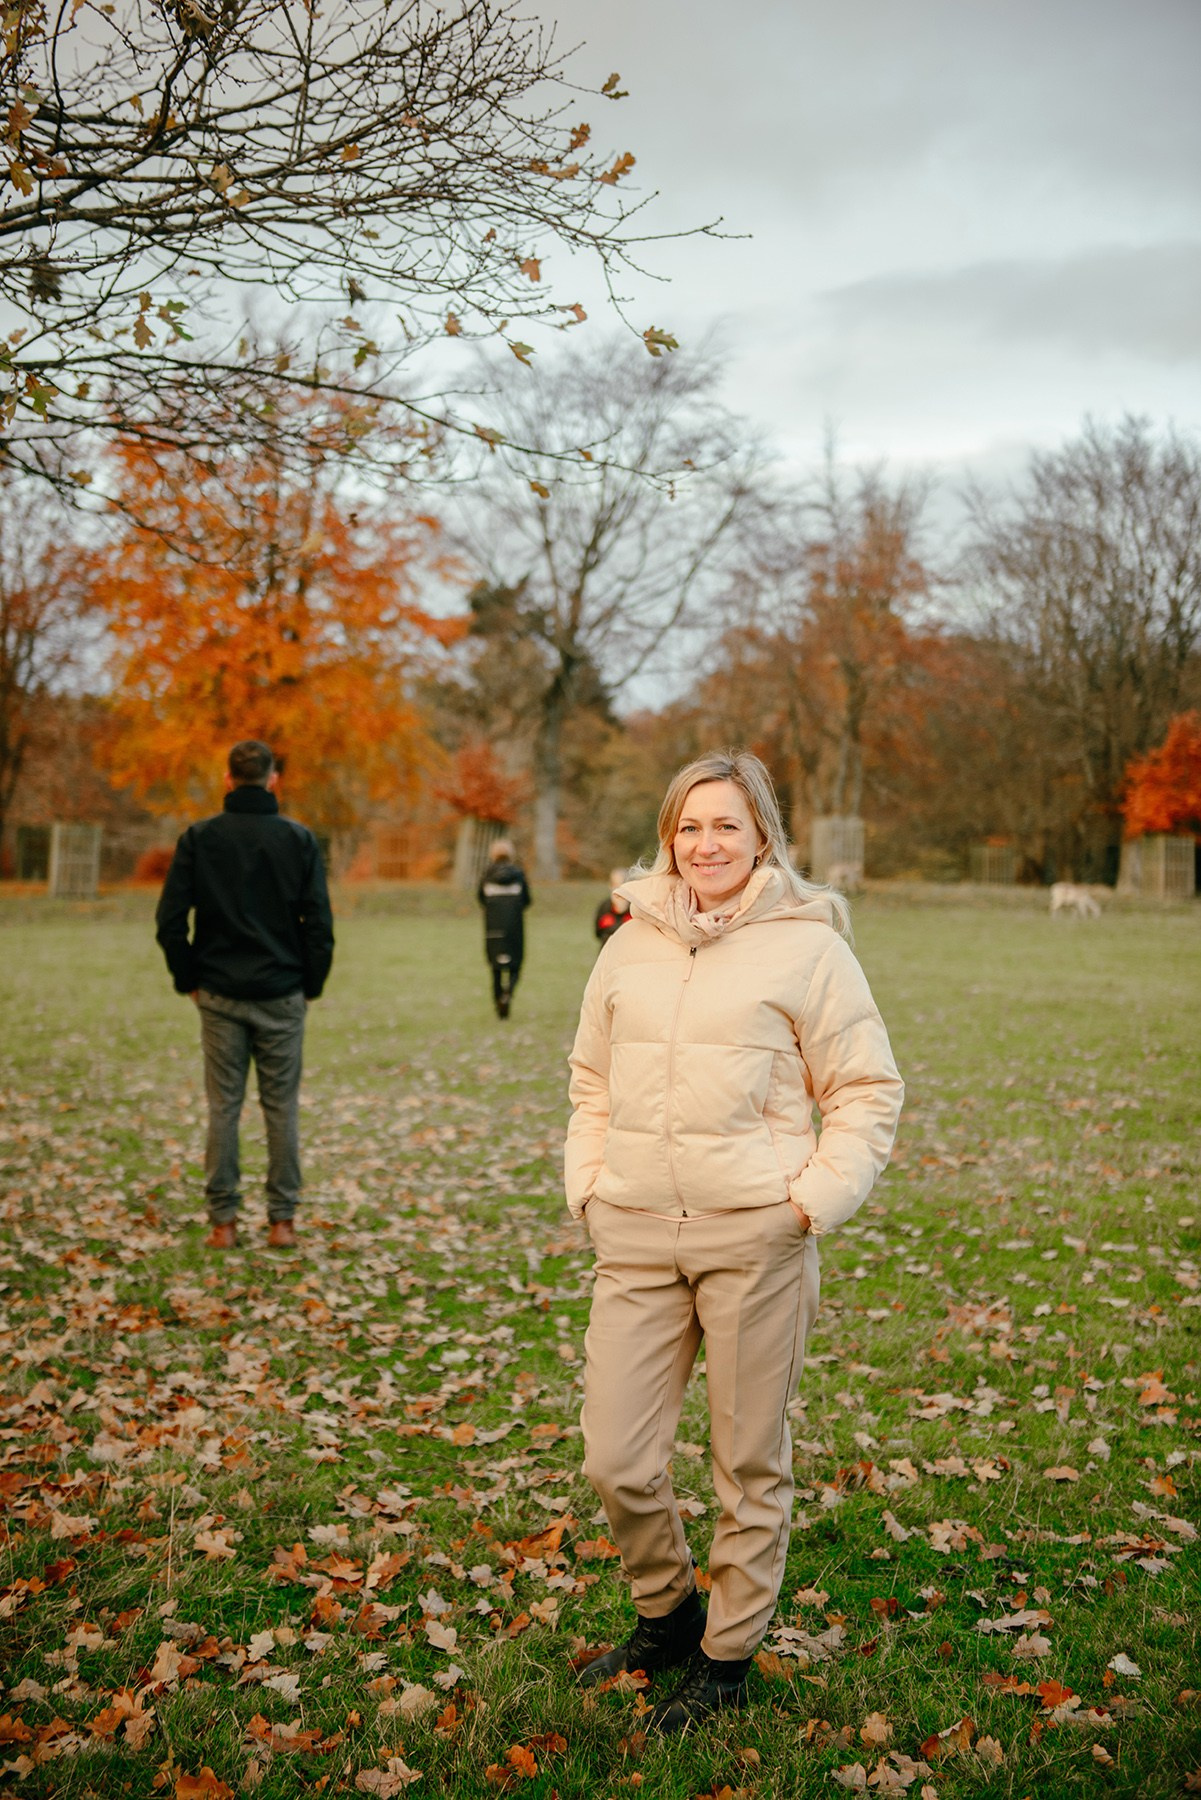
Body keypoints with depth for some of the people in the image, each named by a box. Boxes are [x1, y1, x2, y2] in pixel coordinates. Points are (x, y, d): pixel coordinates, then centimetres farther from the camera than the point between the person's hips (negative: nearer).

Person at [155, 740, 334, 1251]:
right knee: (282, 1108, 7)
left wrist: (189, 980, 9)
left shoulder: (199, 838, -2)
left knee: (223, 1107, 6)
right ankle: (282, 1220, 11)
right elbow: (319, 923, -4)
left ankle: (223, 1222, 9)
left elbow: (170, 920, -3)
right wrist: (311, 985, 8)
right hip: (282, 996, 0)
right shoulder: (299, 839, -3)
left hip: (220, 996, 0)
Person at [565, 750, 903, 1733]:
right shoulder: (632, 945, 11)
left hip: (755, 1238, -4)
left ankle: (729, 1654, 29)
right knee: (615, 1463, 5)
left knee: (751, 1463, 8)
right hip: (635, 1238, 4)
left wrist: (812, 1201, -8)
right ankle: (666, 1611, 33)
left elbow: (868, 1092, 1)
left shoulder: (807, 944, -2)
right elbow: (592, 1082, 20)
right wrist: (587, 1185, 9)